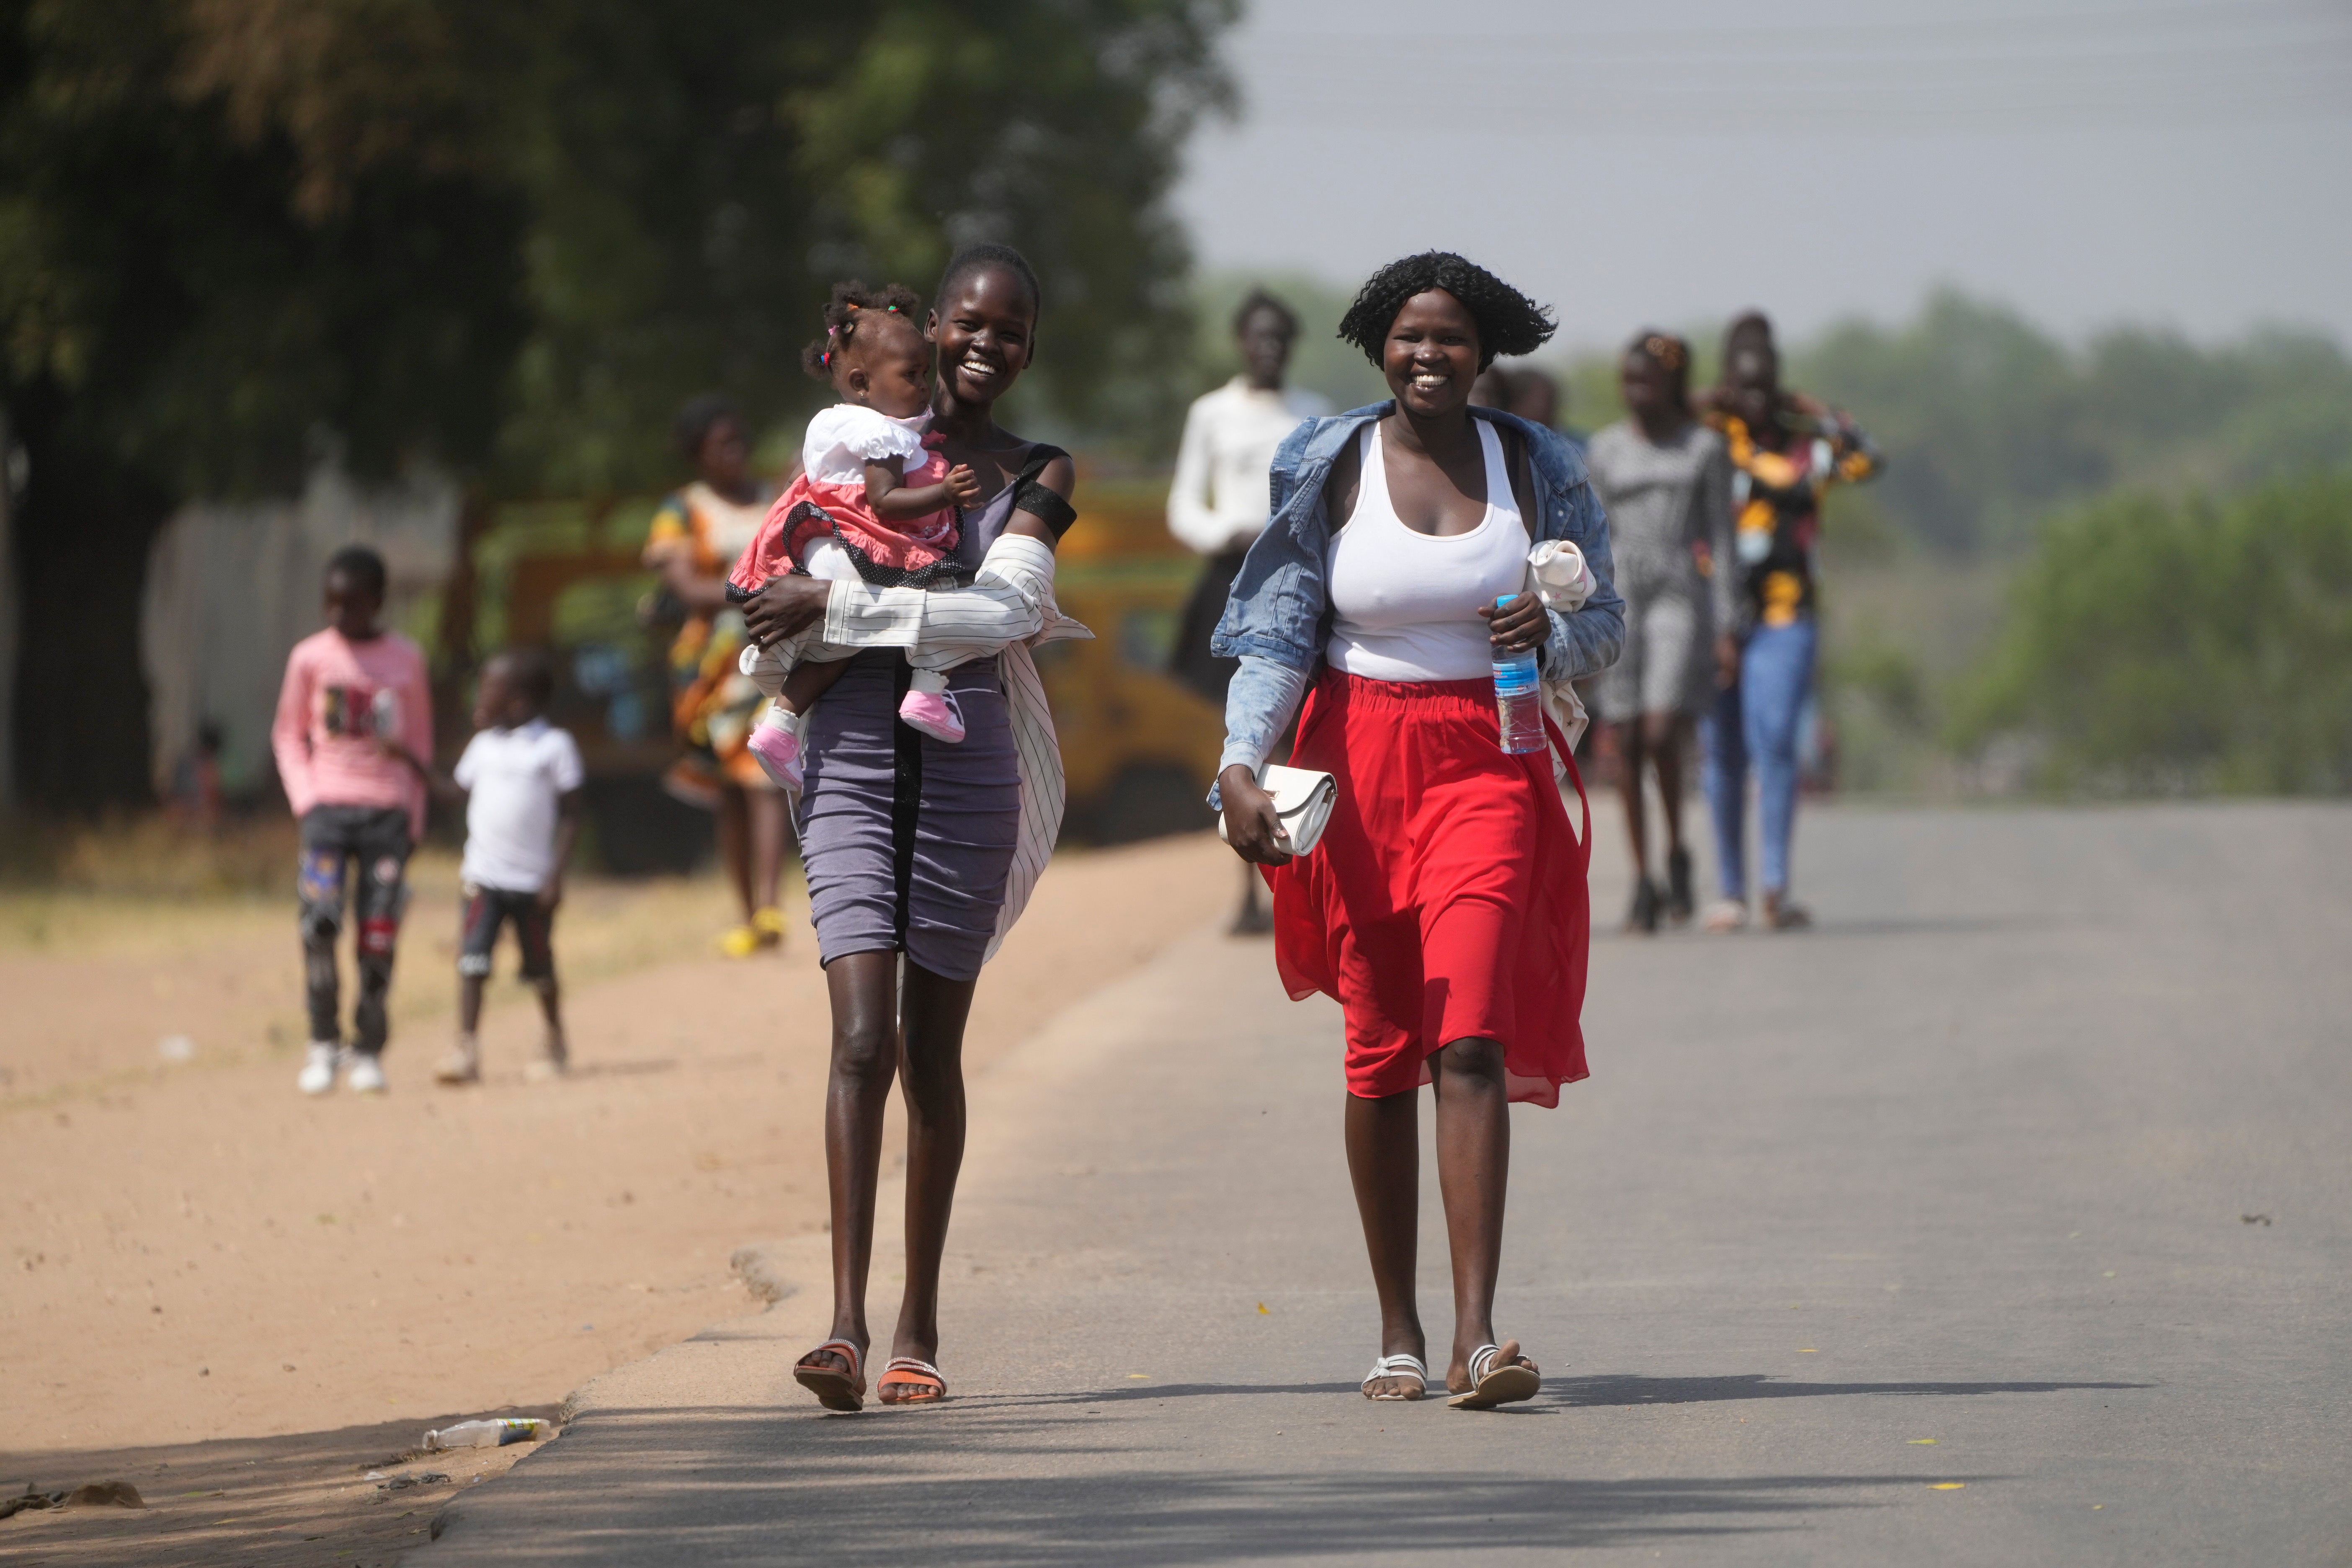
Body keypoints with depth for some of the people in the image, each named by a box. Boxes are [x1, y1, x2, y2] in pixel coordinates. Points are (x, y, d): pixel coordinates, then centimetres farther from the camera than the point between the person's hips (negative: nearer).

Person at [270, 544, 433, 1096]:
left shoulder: (406, 660, 7)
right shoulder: (311, 657, 5)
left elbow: (420, 741, 14)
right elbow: (287, 734, 13)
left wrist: (414, 817, 8)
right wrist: (304, 797, -1)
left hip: (388, 811, 1)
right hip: (328, 805, -1)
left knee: (379, 935, -4)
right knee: (319, 923, -15)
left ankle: (368, 1051, 7)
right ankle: (323, 1045, -4)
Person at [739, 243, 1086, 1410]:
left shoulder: (1038, 478, 6)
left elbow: (1002, 613, -9)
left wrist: (839, 606, -15)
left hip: (968, 766, 0)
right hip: (853, 757, 0)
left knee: (932, 1050, 6)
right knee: (862, 1040, -13)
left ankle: (918, 1331, 15)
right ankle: (846, 1325, -20)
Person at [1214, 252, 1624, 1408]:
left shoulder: (1533, 466, 4)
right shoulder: (1328, 468, 1)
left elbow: (1603, 625, 12)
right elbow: (1274, 632, -1)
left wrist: (1548, 632, -12)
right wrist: (1241, 766, -16)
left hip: (1487, 767, -1)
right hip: (1359, 760, 1)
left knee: (1471, 1042, -15)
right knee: (1381, 1050, 5)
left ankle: (1476, 1336, -22)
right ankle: (1398, 1333, 17)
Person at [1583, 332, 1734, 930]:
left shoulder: (1705, 448, 5)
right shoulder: (1605, 449, 11)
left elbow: (1720, 538, 3)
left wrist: (1726, 623, -3)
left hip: (1679, 599, -3)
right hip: (1619, 599, 3)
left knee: (1662, 734, -16)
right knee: (1625, 741, -2)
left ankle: (1677, 853, 6)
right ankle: (1642, 880, 5)